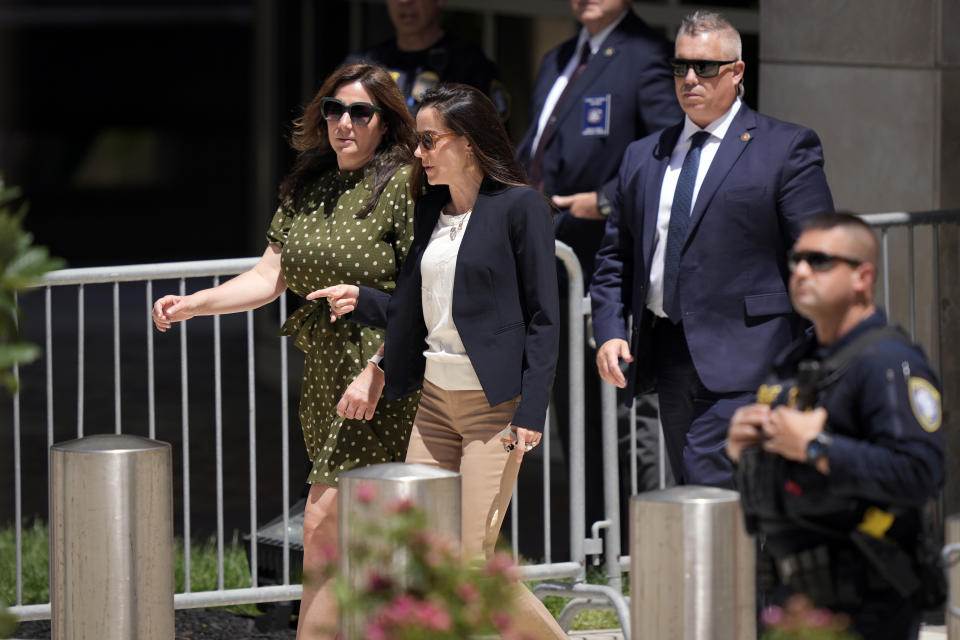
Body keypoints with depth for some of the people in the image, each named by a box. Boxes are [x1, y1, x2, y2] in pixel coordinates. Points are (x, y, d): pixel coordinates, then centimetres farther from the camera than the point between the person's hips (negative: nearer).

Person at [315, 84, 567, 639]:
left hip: (494, 403, -7)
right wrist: (360, 301, 2)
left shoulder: (520, 207, -8)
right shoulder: (430, 209, 13)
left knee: (472, 561, -10)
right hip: (434, 398, 7)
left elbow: (542, 318, -9)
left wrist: (531, 413, -15)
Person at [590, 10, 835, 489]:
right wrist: (609, 332, 1)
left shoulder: (786, 149, 0)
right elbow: (615, 257, 17)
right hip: (666, 355, 6)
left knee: (705, 483, -19)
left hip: (740, 359, -6)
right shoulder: (643, 157, 16)